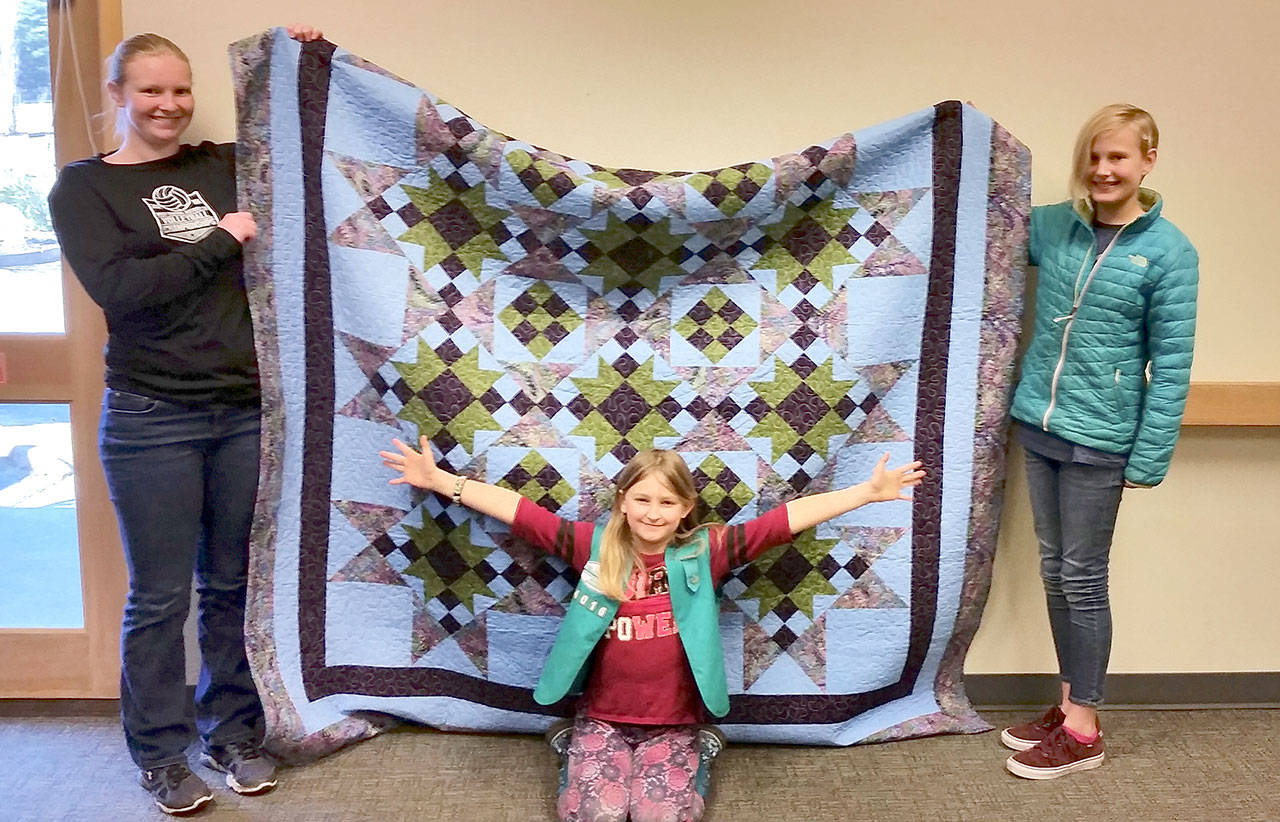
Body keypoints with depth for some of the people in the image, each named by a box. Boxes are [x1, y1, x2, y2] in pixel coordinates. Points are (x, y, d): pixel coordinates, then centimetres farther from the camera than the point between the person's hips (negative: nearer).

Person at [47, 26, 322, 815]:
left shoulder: (226, 164, 9)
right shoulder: (83, 186, 0)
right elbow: (118, 288, -15)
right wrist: (219, 241, -13)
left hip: (246, 410, 3)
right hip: (152, 420, -3)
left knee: (234, 585, 13)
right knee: (160, 596, 6)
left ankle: (232, 732, 30)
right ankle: (161, 752, 25)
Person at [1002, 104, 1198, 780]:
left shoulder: (1168, 253, -9)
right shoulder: (1053, 226, 3)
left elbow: (1171, 364, -8)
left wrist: (1149, 458, -10)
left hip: (1098, 440, -5)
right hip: (1038, 426, 5)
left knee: (1082, 581, 2)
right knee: (1055, 572, 14)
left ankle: (1083, 732, 16)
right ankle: (1071, 703, 29)